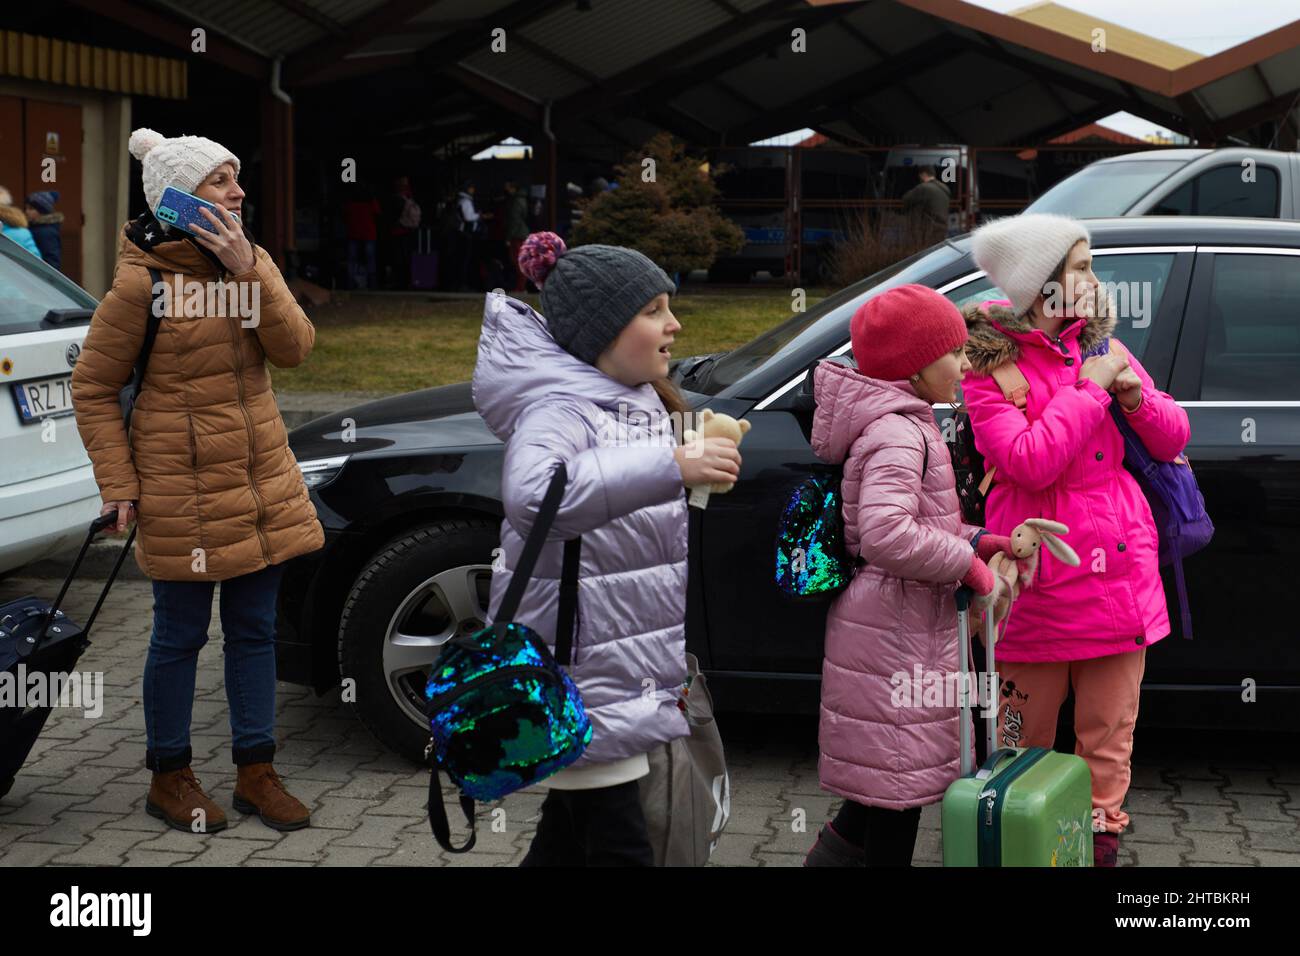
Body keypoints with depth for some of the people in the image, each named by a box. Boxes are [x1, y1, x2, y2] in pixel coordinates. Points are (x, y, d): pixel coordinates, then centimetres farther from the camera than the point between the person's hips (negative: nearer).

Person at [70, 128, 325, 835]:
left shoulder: (252, 262, 6)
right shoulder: (142, 281, -12)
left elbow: (294, 347, -8)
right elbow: (92, 388, -6)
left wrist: (249, 272, -19)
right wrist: (119, 484, -10)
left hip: (262, 482, 6)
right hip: (182, 492, -6)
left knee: (255, 630, 12)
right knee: (181, 635, 5)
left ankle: (256, 773, 23)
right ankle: (169, 779, 21)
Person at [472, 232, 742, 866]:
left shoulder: (640, 402, 11)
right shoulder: (559, 408, -19)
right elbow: (531, 494, -43)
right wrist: (670, 465, -45)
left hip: (633, 667, 9)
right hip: (581, 680, -9)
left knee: (569, 832, 20)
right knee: (619, 849, -5)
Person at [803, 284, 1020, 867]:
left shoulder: (901, 424, 13)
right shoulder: (898, 435, -20)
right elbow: (885, 536, -34)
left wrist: (972, 539, 5)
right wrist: (967, 564, -22)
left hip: (900, 624, 10)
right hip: (897, 628, -10)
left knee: (897, 767, 19)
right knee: (904, 773, 1)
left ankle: (840, 849, 29)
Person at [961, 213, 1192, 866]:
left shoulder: (1099, 346, 11)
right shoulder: (989, 364, -7)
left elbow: (1172, 441, 11)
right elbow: (1030, 462, -20)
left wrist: (1136, 393, -8)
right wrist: (1089, 389, -15)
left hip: (1120, 568, 5)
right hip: (1038, 579, -5)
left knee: (1109, 729, 10)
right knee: (1026, 734, 7)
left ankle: (1101, 836, 23)